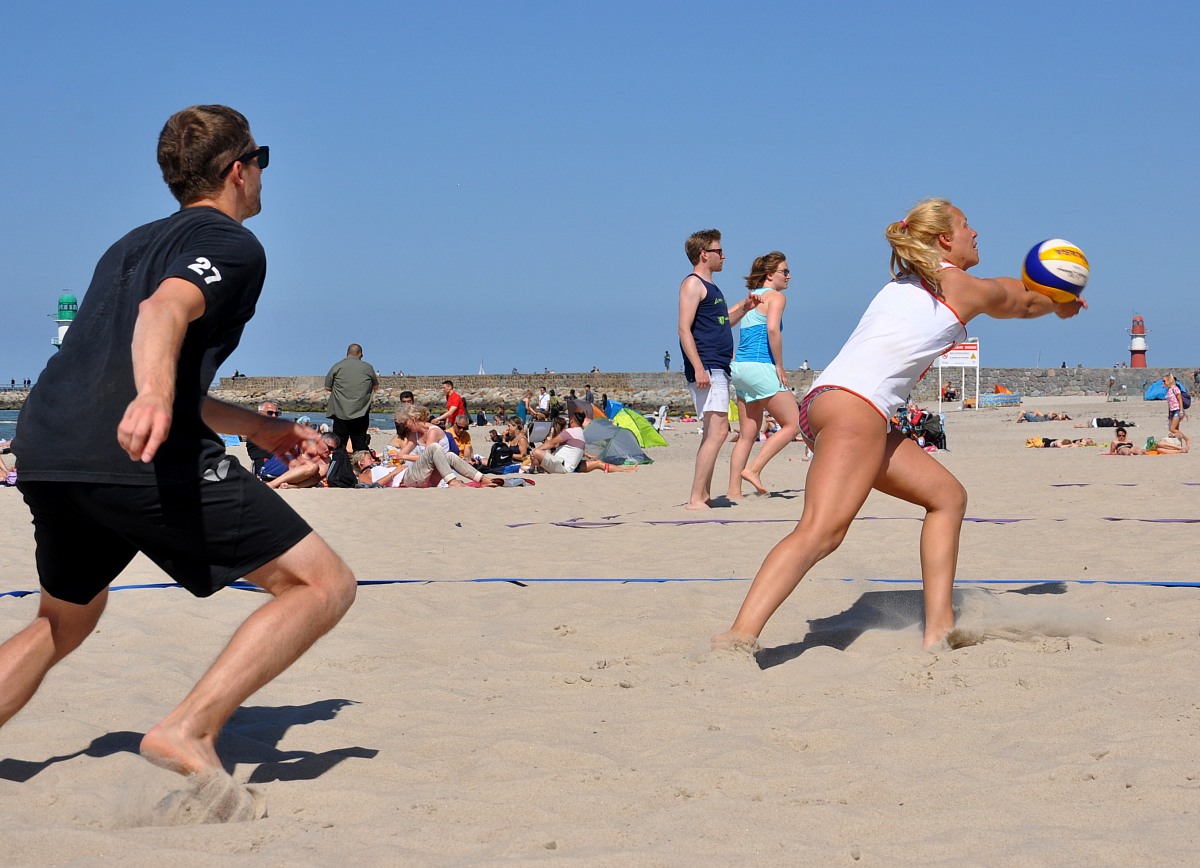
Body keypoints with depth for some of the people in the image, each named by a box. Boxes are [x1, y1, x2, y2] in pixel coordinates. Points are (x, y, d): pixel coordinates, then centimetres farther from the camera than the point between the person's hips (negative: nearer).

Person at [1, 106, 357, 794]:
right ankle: (190, 732, -17)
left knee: (64, 622, 32)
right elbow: (165, 309, -17)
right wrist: (154, 396, -36)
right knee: (325, 585, -3)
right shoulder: (233, 246, 6)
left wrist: (264, 428, 44)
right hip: (143, 455, -9)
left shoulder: (134, 244, 32)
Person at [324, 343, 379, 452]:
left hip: (341, 413, 0)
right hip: (361, 413, 0)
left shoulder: (337, 367, 1)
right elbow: (376, 387, 12)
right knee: (360, 446, 4)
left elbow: (327, 388, 4)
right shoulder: (367, 368, 2)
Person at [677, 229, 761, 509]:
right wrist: (698, 368, -24)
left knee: (715, 432, 11)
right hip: (706, 368, -10)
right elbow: (684, 329, -16)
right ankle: (695, 499, -20)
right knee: (717, 430, -17)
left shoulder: (710, 287, 21)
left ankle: (703, 496, 15)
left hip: (719, 368, 10)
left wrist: (744, 307, 17)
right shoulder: (692, 284, -7)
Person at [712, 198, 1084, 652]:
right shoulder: (965, 288, 8)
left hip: (824, 404, 10)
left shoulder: (906, 283, 30)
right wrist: (1063, 305, 52)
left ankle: (938, 629, 9)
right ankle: (741, 635, -43)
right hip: (853, 405, -10)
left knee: (947, 496, 17)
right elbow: (1022, 301, 30)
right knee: (822, 530, -26)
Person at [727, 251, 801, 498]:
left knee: (748, 434, 10)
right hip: (761, 367, -9)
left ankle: (733, 490, 6)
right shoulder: (776, 296, -4)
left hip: (740, 367, 9)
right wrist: (780, 366, -14)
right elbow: (772, 329, -18)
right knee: (793, 424, -1)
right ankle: (753, 469, -8)